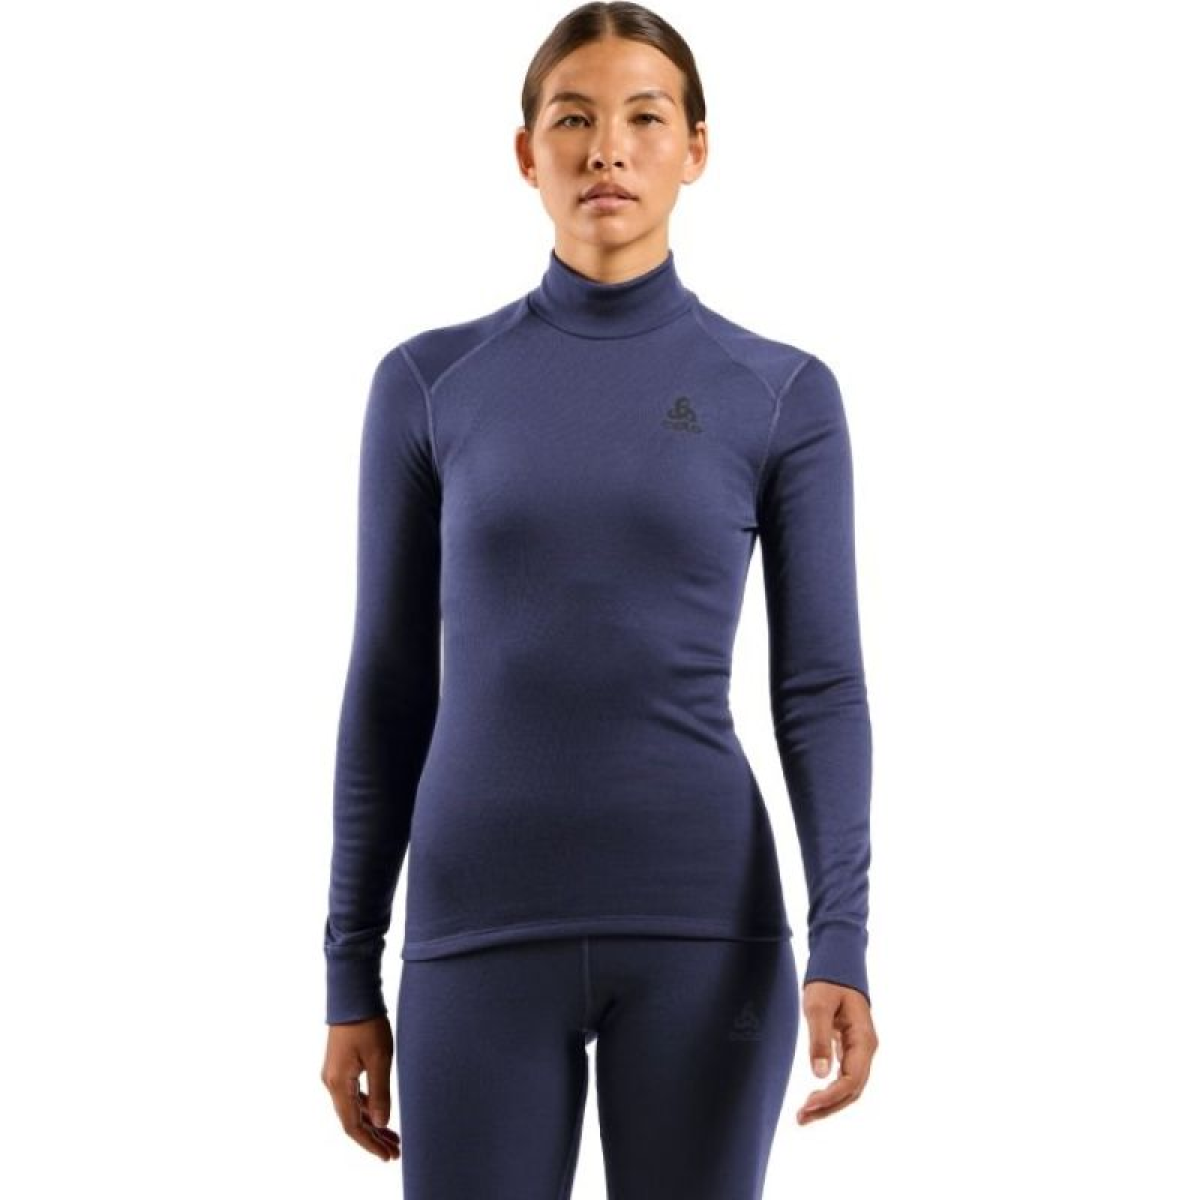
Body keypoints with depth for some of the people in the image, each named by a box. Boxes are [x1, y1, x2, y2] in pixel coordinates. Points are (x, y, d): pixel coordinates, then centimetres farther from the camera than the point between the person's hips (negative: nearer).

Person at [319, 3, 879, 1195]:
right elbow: (390, 688, 6)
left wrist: (840, 944, -16)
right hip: (484, 928, 1)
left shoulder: (782, 392, 2)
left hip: (702, 927, 0)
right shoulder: (431, 382, 4)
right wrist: (352, 971, 3)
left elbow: (821, 688, -3)